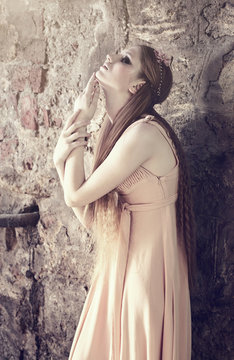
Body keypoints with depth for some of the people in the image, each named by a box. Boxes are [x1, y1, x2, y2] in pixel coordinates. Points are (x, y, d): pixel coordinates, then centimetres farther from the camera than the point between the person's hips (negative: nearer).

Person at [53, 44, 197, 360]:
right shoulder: (117, 131, 5)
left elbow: (76, 196, -15)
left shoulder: (144, 133, -22)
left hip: (146, 270, -8)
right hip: (120, 266, 8)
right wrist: (61, 160, -8)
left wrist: (80, 123, -11)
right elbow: (90, 217, 2)